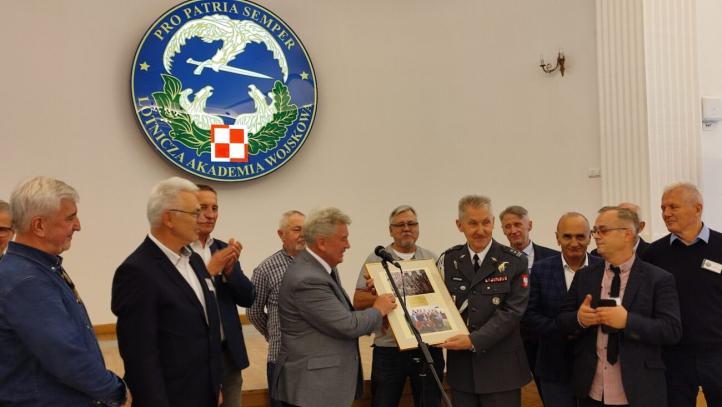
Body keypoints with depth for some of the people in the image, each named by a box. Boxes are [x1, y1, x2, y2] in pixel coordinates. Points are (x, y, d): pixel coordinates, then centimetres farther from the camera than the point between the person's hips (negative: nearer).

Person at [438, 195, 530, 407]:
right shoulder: (448, 260, 5)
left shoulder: (515, 262, -5)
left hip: (500, 369, -3)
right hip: (461, 367, 3)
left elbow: (511, 312, -12)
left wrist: (474, 340, -20)